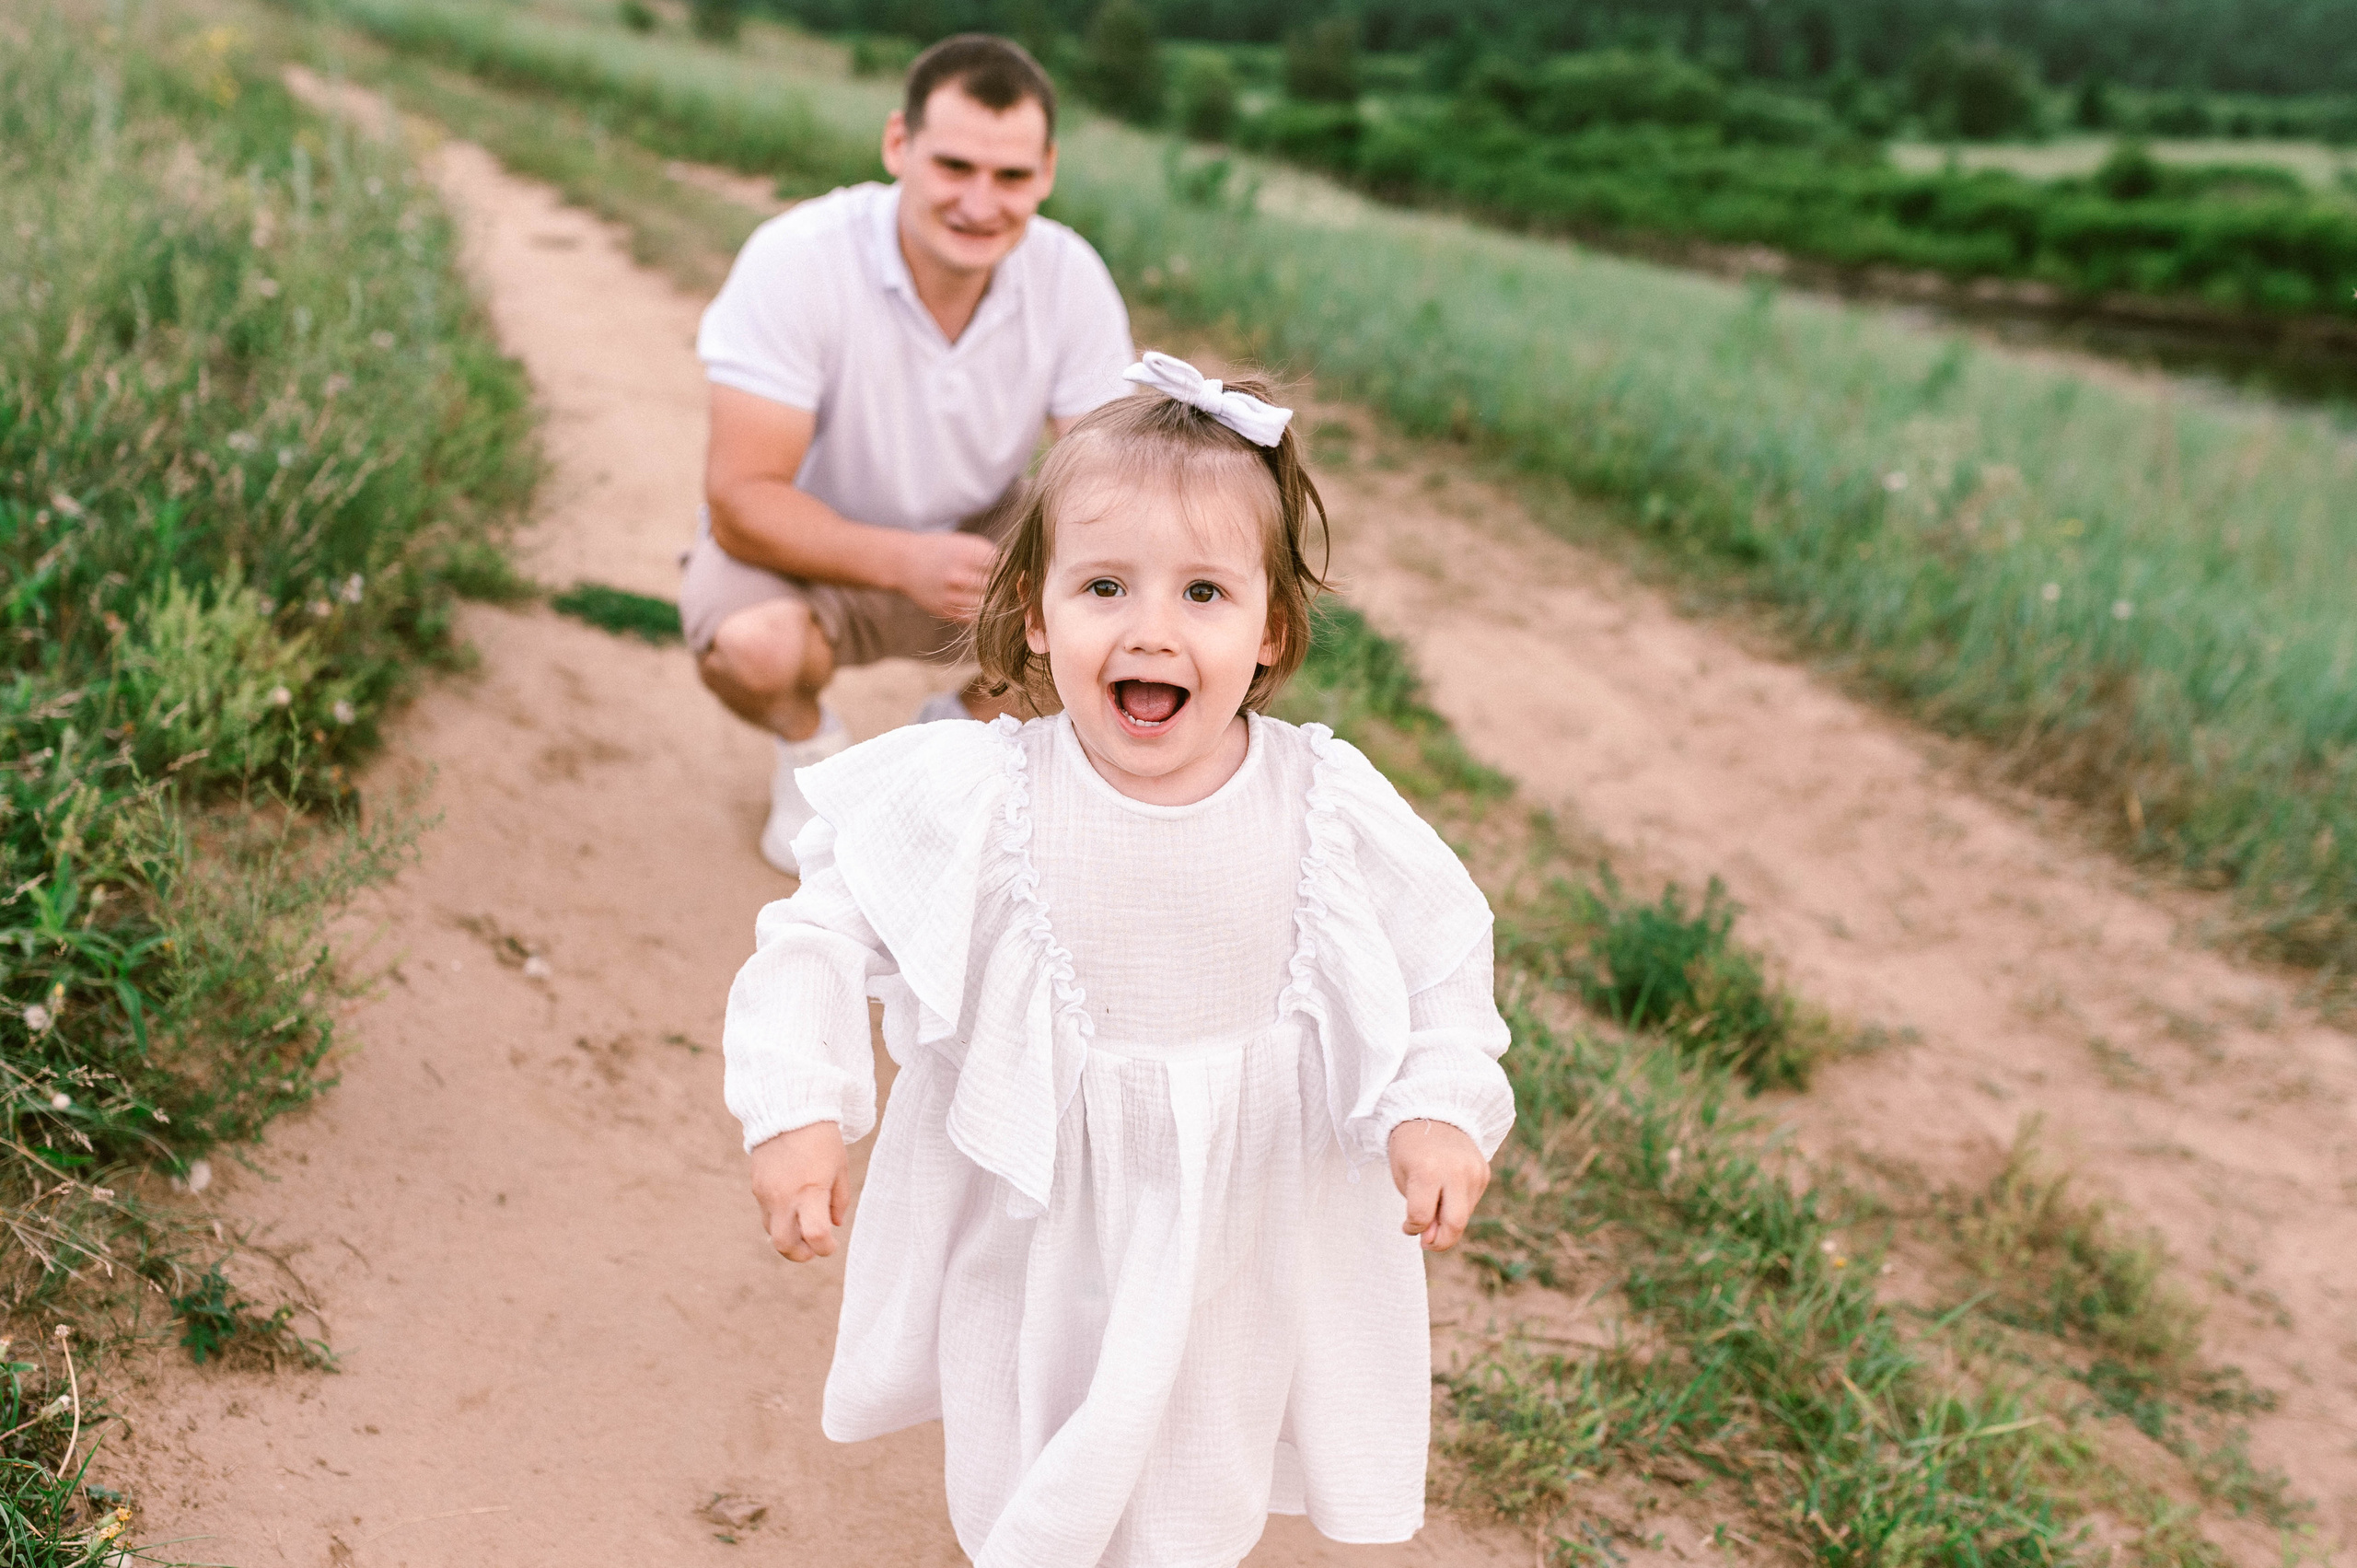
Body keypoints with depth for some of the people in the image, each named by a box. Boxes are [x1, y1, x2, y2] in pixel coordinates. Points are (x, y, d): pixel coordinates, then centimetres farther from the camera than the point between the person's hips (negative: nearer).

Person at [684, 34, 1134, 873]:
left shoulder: (1070, 276, -16)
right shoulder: (795, 260, -26)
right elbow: (740, 499, -28)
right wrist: (904, 561, -45)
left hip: (975, 542, 4)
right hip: (807, 551, -3)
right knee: (749, 645, -36)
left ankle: (968, 724, 11)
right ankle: (807, 743, 4)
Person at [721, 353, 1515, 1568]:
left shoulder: (1330, 810, -16)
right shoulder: (973, 800, -20)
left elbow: (1445, 956, -4)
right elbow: (827, 930, -12)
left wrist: (1442, 1111, -18)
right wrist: (798, 1111, -21)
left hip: (1242, 1227, 1)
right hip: (1034, 1228, 0)